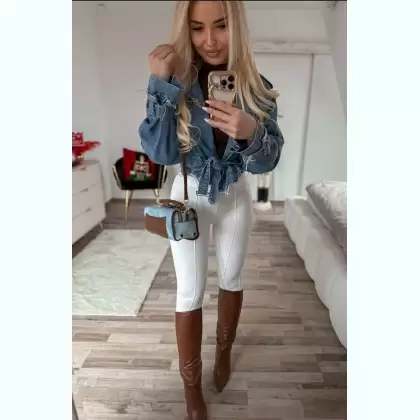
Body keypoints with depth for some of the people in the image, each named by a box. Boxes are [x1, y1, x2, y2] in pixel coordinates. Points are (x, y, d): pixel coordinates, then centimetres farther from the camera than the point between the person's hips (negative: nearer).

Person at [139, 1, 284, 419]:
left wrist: (251, 133, -37)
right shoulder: (178, 82, -13)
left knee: (231, 279, 17)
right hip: (189, 196, -1)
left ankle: (224, 352, 47)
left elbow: (268, 161, -15)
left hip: (235, 196, 2)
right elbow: (161, 153, -21)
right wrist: (161, 84, -29)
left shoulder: (257, 88, -11)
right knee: (190, 291, 3)